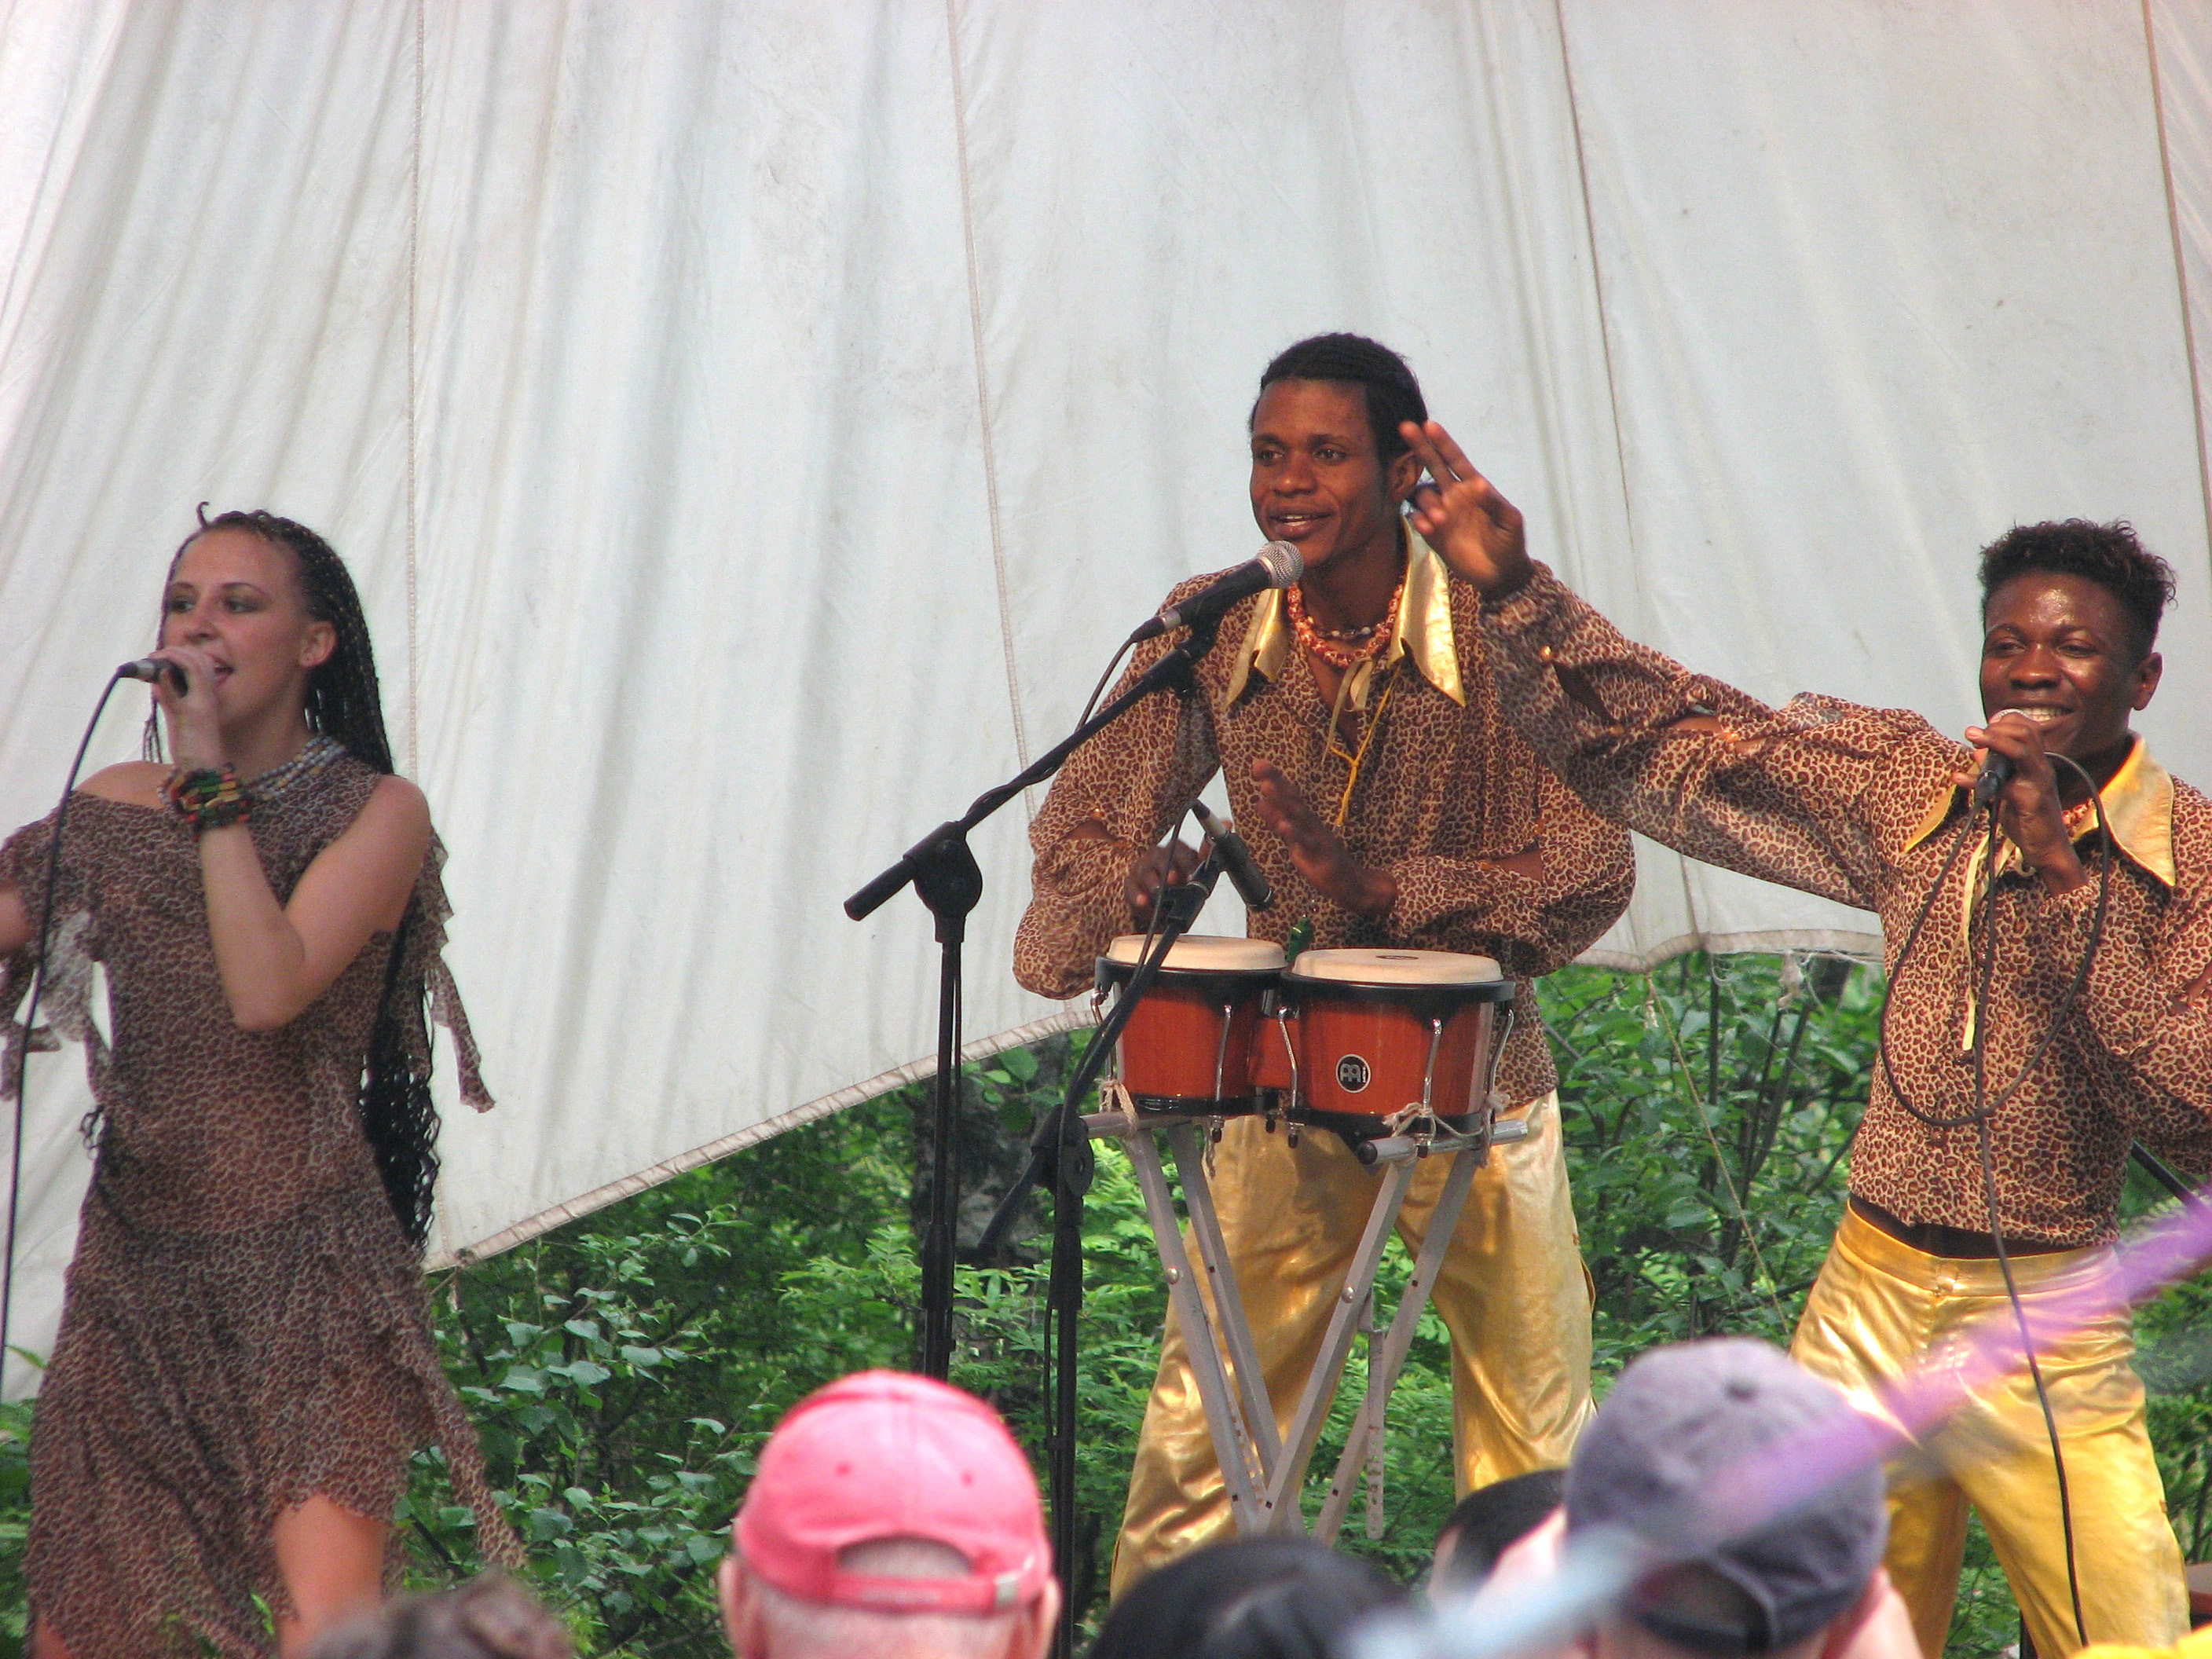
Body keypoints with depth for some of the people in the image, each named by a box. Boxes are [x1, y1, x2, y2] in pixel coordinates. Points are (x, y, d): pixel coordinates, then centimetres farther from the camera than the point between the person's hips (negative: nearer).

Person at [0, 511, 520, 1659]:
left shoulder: (376, 811, -3)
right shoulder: (115, 806, 11)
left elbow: (269, 989, -18)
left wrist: (213, 780, -13)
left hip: (309, 1266, -4)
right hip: (135, 1261, 4)